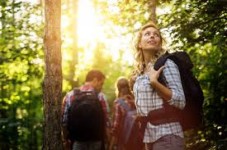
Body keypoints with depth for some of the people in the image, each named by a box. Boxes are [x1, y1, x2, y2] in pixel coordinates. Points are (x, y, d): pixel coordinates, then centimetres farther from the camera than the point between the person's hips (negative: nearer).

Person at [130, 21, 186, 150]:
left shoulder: (166, 64, -8)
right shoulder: (139, 72, 12)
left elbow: (180, 102, -16)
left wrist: (154, 82, -21)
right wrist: (134, 85, 10)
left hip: (166, 135, -7)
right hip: (148, 136, 7)